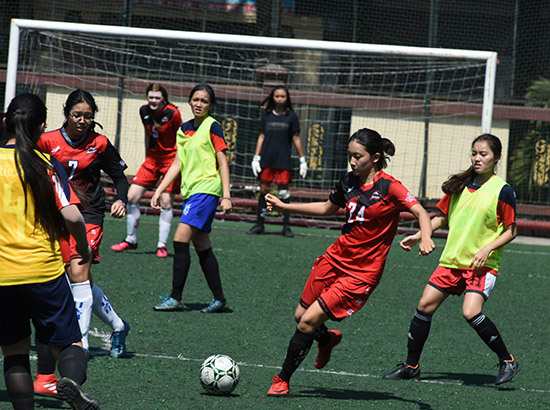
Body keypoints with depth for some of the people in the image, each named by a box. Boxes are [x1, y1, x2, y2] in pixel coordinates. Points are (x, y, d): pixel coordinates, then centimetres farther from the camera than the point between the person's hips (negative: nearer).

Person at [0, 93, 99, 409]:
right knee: (69, 343, 6)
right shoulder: (47, 165, -4)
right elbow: (71, 216, -11)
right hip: (45, 271, -1)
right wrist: (84, 248, 7)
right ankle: (72, 380, -25)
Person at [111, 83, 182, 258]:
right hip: (153, 157, 5)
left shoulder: (172, 113, -17)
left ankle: (162, 245, 0)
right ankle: (131, 240, 14)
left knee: (166, 202, -10)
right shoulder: (144, 111, -2)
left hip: (171, 158, -5)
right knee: (132, 197, -1)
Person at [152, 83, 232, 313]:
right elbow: (177, 164, 17)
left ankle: (175, 298, -14)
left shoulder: (212, 127, -6)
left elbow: (223, 163, -7)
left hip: (206, 189, -7)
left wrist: (226, 196, -13)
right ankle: (219, 299, 13)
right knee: (202, 248, 7)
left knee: (180, 240, -15)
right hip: (190, 191, 7)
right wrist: (159, 190, 12)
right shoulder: (184, 129, 14)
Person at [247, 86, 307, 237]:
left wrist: (302, 160, 2)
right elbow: (261, 137, 11)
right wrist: (256, 158, 5)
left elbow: (296, 139, 5)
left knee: (283, 190, -5)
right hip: (266, 159, 2)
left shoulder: (291, 116, 3)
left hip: (283, 160, -2)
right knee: (264, 190, 3)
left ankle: (286, 225, -1)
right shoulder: (266, 115, 9)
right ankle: (259, 224, 7)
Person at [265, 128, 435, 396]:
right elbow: (327, 208, 22)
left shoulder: (389, 187, -16)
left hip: (362, 272, -7)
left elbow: (420, 212, -23)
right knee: (300, 315, 13)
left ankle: (282, 380, 5)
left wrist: (426, 239, -43)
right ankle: (327, 339, 48)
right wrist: (284, 207, 22)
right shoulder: (349, 182, 4)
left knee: (308, 322, -11)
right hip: (336, 258, 7)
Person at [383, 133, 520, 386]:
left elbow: (511, 231, -6)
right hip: (452, 259, 6)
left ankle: (507, 361, -7)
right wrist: (418, 236, 8)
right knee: (425, 306, 1)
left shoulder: (502, 191, -8)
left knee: (471, 312, -23)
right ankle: (411, 366, 13)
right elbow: (442, 217, 19)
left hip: (482, 265, -6)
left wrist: (488, 249, -19)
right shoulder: (459, 185, 8)